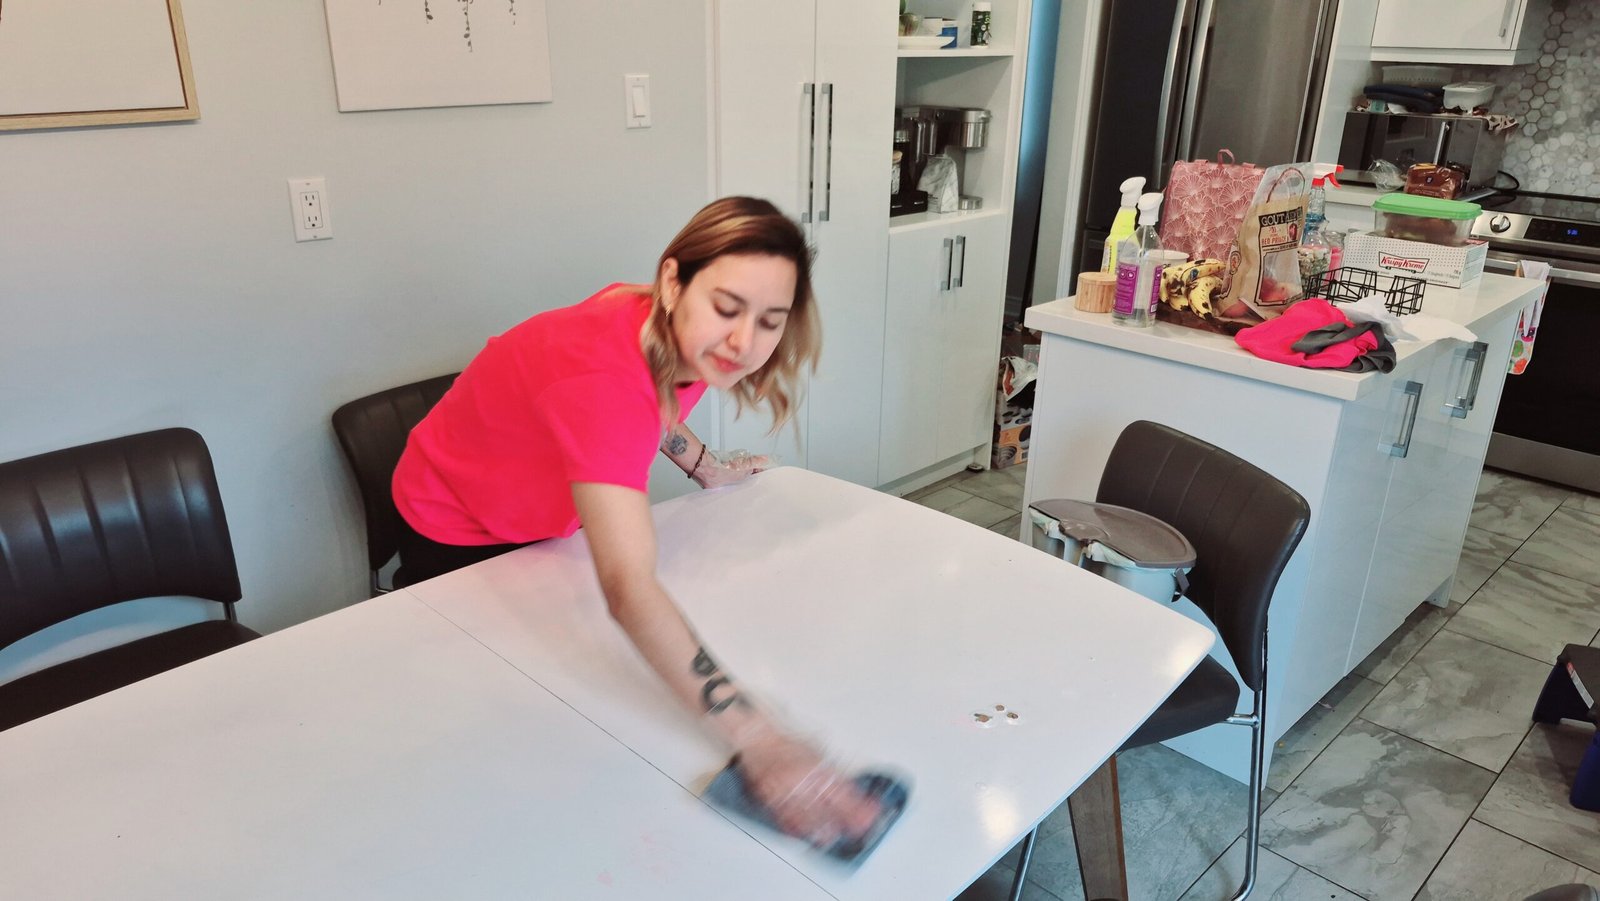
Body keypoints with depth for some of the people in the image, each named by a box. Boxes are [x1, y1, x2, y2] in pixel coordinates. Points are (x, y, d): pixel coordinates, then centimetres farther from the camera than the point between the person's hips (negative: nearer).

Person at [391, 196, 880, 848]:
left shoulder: (691, 343, -23)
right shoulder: (602, 374, -47)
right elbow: (629, 589, -58)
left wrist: (706, 468, -3)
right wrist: (757, 742, -64)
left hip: (553, 522, 6)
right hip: (456, 536, -6)